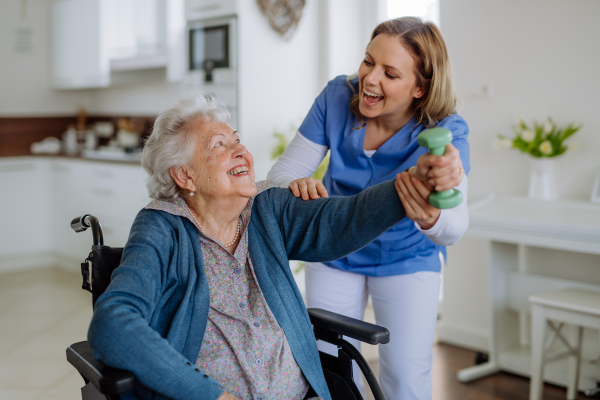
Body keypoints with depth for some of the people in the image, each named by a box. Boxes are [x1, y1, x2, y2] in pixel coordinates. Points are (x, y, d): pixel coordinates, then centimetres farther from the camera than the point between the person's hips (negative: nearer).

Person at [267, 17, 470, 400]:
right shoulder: (338, 96, -20)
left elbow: (454, 227, -41)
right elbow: (283, 171, -17)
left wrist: (430, 217, -66)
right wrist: (296, 185, -43)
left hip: (407, 258, -2)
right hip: (335, 251, 2)